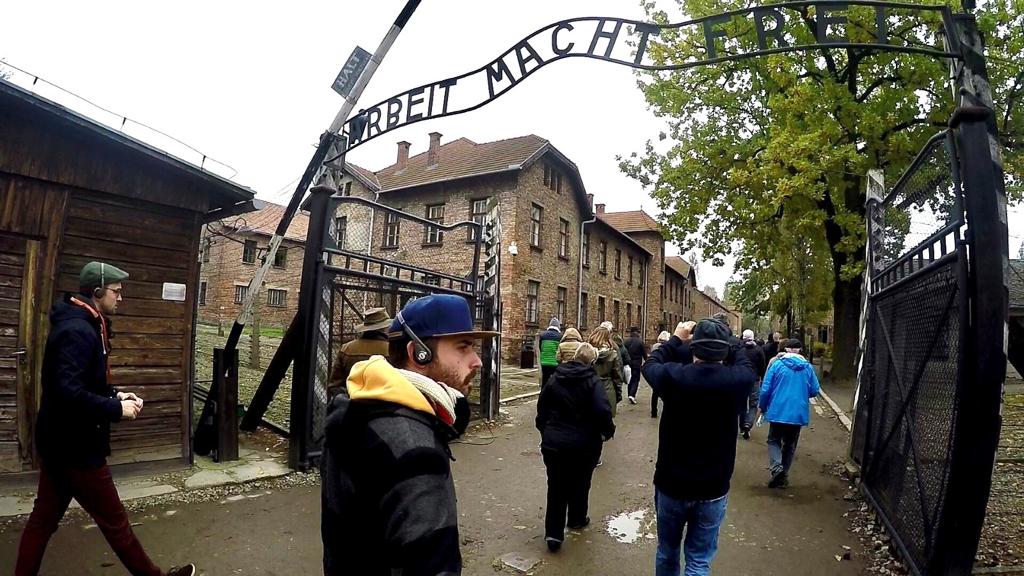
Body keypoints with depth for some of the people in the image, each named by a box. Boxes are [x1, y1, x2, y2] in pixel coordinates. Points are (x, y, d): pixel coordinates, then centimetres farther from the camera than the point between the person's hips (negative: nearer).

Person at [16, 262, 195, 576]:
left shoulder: (79, 325, 9)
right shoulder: (78, 330, -24)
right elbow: (69, 393, -31)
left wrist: (114, 394, 6)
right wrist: (117, 409, -21)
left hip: (60, 441, 10)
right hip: (75, 445, -10)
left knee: (44, 517, 19)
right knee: (114, 520, 4)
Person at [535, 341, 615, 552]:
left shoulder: (554, 379, 1)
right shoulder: (592, 381, -12)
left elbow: (542, 409, 7)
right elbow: (603, 411, -23)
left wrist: (546, 432, 21)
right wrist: (608, 431, -4)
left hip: (553, 443, 2)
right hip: (584, 445, -2)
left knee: (556, 486, 10)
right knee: (580, 484, 21)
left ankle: (553, 532, 6)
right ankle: (577, 519, 40)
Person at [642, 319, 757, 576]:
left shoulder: (673, 377, -20)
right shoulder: (737, 380, -17)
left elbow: (649, 365, 3)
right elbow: (748, 367, 7)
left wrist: (676, 339, 11)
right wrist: (722, 344, 12)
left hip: (671, 484, 0)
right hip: (713, 489, 0)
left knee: (667, 551, 21)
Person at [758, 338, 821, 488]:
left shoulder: (777, 365, -8)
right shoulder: (808, 367, -1)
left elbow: (765, 389, -9)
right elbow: (815, 391, 3)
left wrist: (762, 407, 6)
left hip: (778, 411, -2)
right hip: (798, 413, 2)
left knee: (774, 440, 12)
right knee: (790, 445, 17)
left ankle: (776, 468, -11)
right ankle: (783, 475, 21)